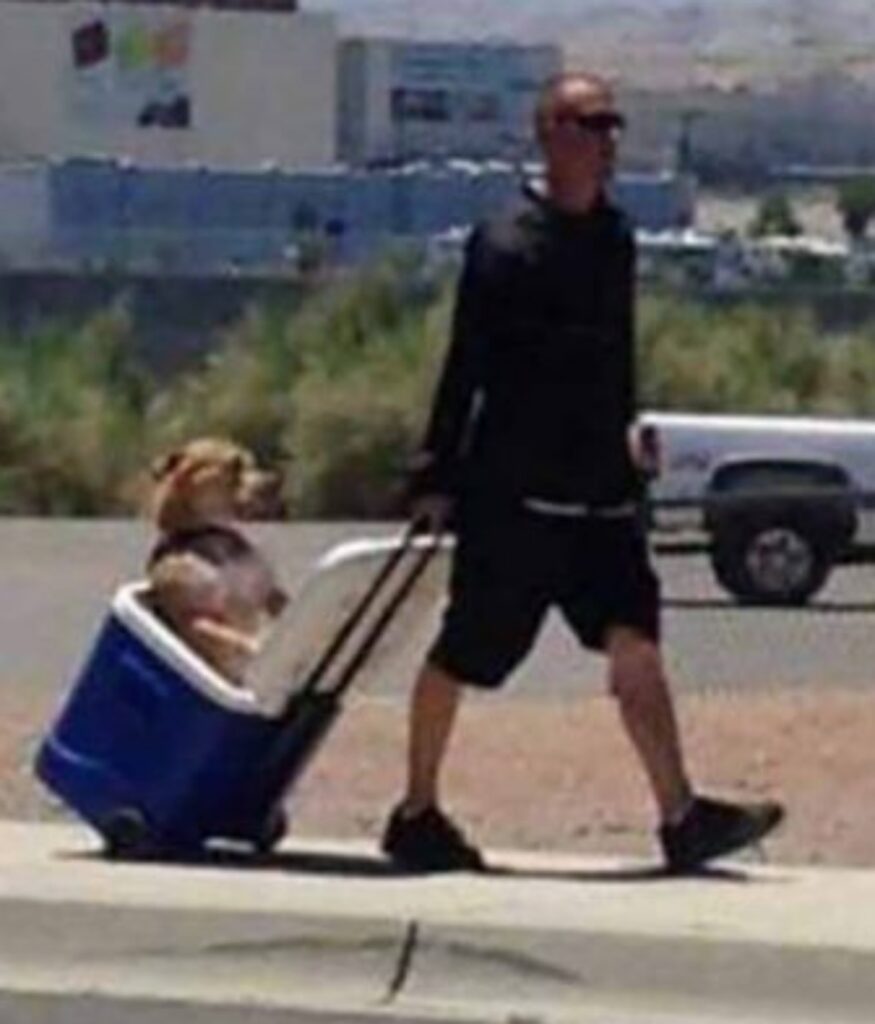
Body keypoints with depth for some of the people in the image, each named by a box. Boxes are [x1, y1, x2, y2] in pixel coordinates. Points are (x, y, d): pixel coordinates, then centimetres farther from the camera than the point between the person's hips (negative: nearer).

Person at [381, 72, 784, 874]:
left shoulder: (614, 238, 10)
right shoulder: (506, 246, -11)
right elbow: (465, 367, -11)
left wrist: (624, 438, 20)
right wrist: (437, 478, -11)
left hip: (599, 491, 6)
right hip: (513, 494, -6)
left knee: (637, 646, -4)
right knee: (463, 655, 4)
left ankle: (682, 817, -8)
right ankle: (417, 815, 17)